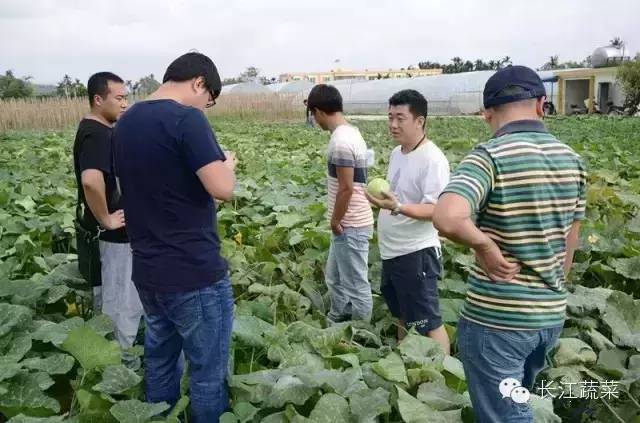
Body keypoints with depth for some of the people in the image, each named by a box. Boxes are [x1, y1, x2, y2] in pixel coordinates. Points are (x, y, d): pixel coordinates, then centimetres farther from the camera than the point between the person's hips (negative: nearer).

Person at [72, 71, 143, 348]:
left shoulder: (97, 130, 9)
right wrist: (105, 220, -27)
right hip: (115, 234, -10)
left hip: (112, 233, 10)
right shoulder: (97, 135, -23)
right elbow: (91, 180, -40)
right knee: (124, 304, 2)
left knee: (109, 299, 21)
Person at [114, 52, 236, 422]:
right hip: (194, 272, -8)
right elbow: (222, 189, -24)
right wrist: (228, 163, -3)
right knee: (209, 373, 7)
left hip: (147, 269, 8)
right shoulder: (187, 119, -16)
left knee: (160, 360, 22)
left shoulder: (127, 122, 9)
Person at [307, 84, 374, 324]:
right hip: (350, 223, 10)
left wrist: (335, 221, -10)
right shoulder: (351, 132, 10)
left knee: (356, 286, 4)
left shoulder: (340, 141, -21)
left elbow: (346, 188, -23)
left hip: (349, 226, -10)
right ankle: (336, 326, 37)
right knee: (334, 278, 23)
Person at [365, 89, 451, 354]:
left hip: (416, 254, -10)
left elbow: (436, 210, -26)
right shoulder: (396, 153, 9)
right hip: (391, 252, 10)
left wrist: (396, 207, -38)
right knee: (402, 315, 24)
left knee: (428, 323, -2)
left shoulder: (432, 159, -19)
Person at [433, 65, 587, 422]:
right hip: (551, 316, 7)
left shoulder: (489, 157, -18)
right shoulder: (572, 160, 3)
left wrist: (485, 245, -18)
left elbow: (447, 218, -37)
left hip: (495, 318, -7)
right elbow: (569, 244, 12)